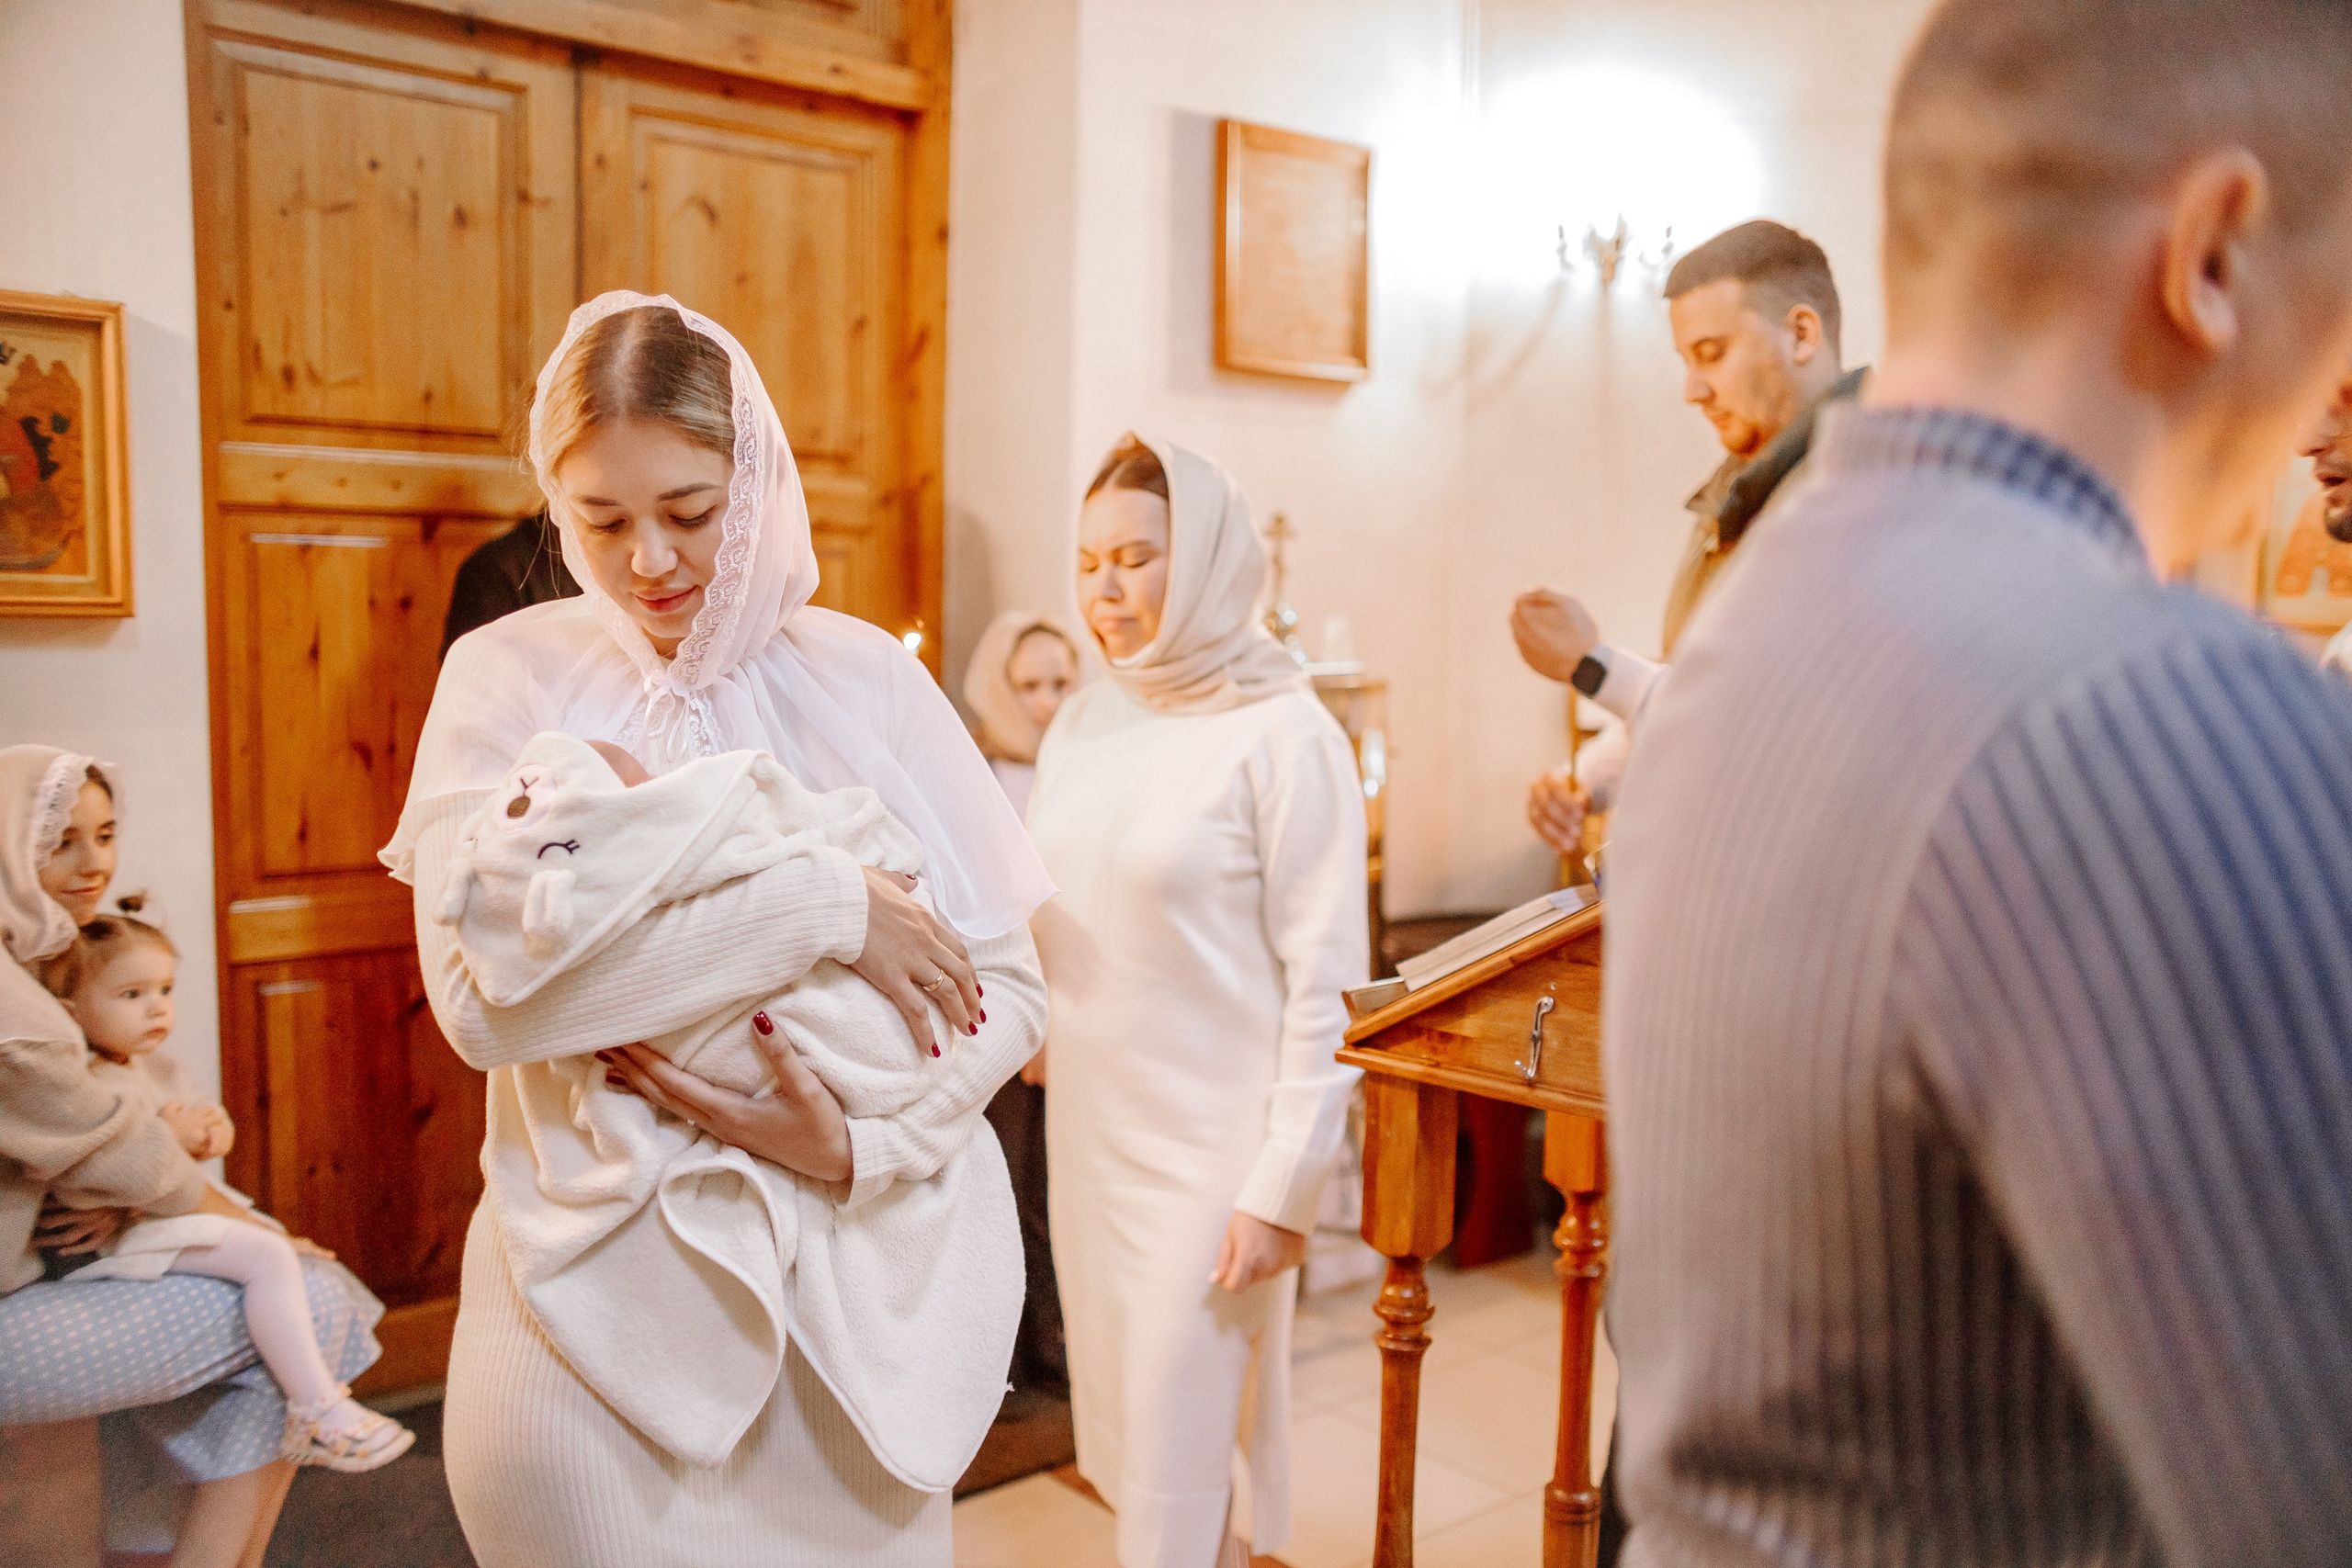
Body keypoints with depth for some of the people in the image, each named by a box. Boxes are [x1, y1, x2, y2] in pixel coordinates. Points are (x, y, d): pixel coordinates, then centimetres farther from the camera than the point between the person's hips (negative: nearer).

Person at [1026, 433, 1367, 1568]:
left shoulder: (1285, 737, -13)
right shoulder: (1081, 723, 5)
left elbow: (1327, 982, -14)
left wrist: (1283, 1188, -15)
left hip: (1210, 1150, -6)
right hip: (1087, 1127, 6)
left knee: (1176, 1465, 3)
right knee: (1120, 1438, 19)